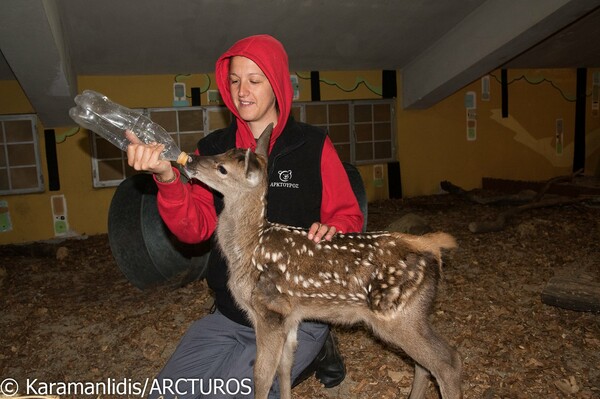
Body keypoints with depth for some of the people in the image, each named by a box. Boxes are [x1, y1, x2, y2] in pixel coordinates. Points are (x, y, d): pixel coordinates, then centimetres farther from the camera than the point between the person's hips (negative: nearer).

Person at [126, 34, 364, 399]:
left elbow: (349, 216, 0)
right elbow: (195, 228, -9)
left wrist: (331, 229, -23)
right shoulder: (214, 148, 2)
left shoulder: (313, 145, -6)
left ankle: (312, 353, 9)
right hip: (231, 313, 5)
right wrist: (167, 179, -27)